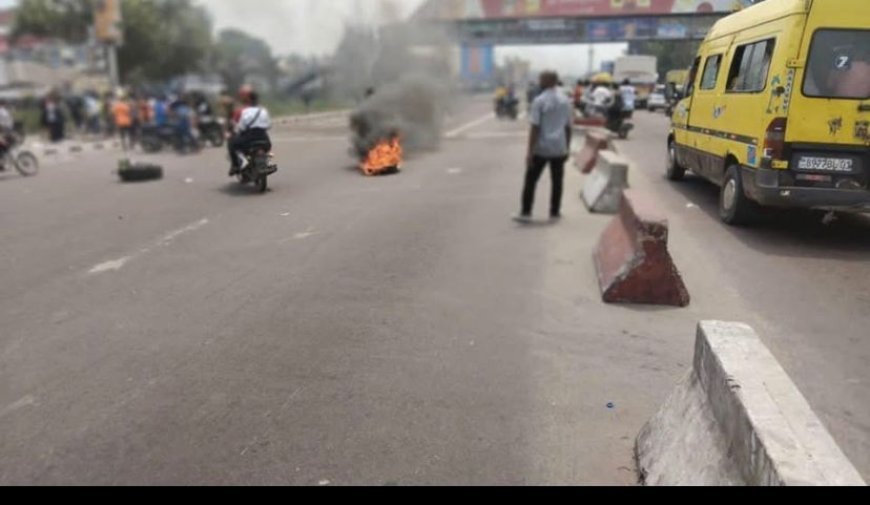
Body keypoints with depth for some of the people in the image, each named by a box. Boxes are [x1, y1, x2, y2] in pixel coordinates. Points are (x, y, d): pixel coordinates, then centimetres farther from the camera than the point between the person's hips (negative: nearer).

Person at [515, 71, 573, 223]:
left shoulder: (539, 101, -9)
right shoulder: (566, 101, 7)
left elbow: (535, 128, -13)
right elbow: (568, 127, 10)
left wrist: (530, 152, -12)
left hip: (541, 148, -4)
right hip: (559, 149, 4)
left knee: (531, 180, 4)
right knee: (557, 181, 11)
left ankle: (526, 212, 3)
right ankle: (555, 212, 17)